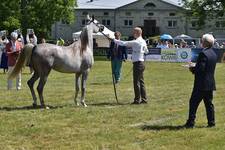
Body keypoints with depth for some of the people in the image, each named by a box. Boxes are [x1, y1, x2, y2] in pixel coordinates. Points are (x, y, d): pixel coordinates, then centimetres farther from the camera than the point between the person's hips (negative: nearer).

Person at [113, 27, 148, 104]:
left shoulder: (136, 42, -14)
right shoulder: (143, 42, 12)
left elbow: (124, 43, -16)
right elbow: (146, 51, 27)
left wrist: (114, 40, -7)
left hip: (137, 63, -9)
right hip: (141, 63, 9)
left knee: (136, 82, -4)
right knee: (141, 81, 12)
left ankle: (137, 100, -1)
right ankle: (144, 99, 15)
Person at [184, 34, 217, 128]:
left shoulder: (203, 54, -19)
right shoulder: (214, 54, 10)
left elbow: (200, 68, -24)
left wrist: (193, 69, -5)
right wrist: (195, 69, 11)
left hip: (202, 84, -8)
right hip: (210, 84, 8)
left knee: (193, 102, 0)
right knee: (209, 103, 13)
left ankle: (191, 122, 1)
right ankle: (211, 122, 13)